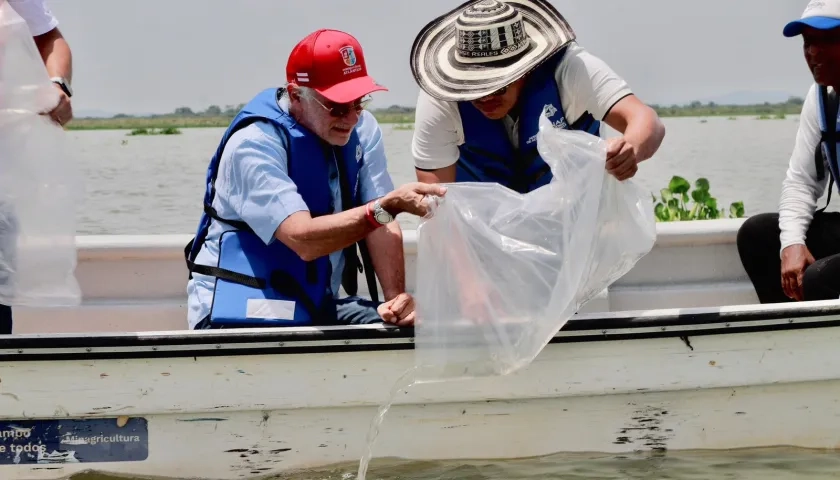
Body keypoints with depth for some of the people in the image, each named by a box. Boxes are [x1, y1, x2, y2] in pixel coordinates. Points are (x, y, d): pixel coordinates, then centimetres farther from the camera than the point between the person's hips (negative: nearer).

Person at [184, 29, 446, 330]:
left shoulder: (362, 129, 1)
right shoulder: (255, 144, -19)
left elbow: (379, 224, -1)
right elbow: (305, 240, -29)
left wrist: (396, 296, -16)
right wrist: (390, 205, -36)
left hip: (317, 307, 5)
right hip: (243, 312, -5)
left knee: (412, 327, -15)